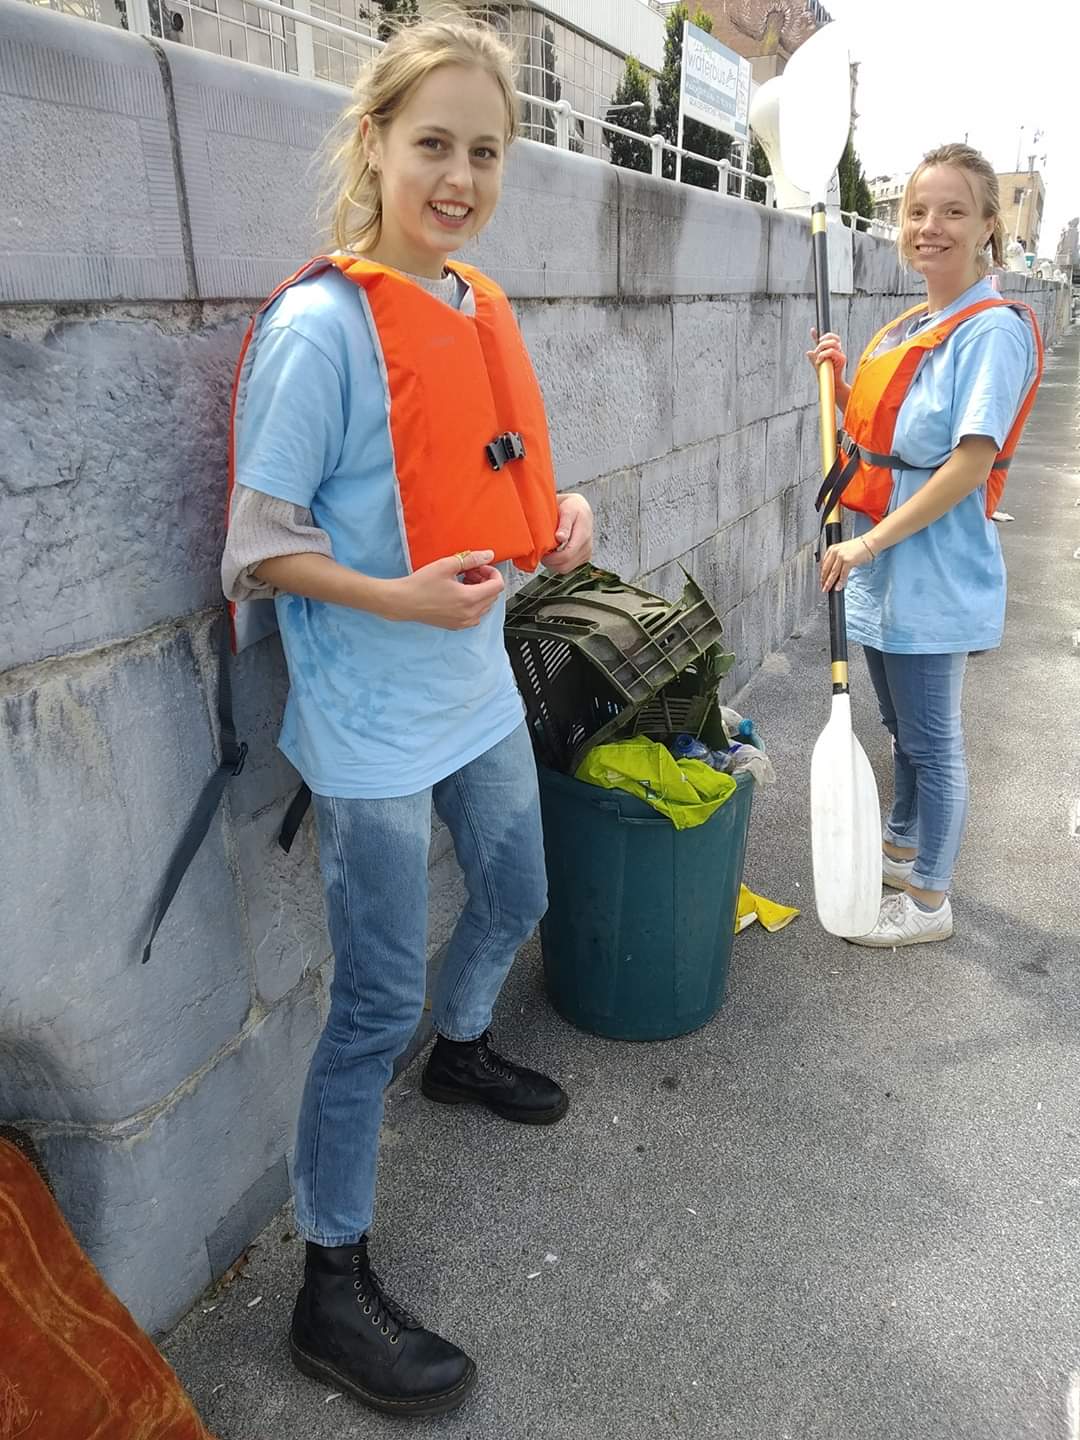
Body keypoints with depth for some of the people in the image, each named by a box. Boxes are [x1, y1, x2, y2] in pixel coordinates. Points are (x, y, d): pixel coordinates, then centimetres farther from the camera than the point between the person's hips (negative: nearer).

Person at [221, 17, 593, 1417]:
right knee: (374, 1002, 1)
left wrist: (556, 516, -1)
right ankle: (332, 1287, 22)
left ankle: (460, 1050, 56)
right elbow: (259, 546, -15)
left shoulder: (481, 308, 8)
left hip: (479, 689, 8)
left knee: (515, 897, 25)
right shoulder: (321, 324, -16)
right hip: (374, 722, -8)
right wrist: (403, 600, -29)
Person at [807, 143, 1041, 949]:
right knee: (904, 728, 22)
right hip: (886, 567, 8)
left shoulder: (992, 329, -14)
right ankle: (903, 848, 42)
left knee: (932, 738, 4)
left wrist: (872, 541, -23)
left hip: (935, 573, -8)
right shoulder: (908, 327, 12)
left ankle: (929, 900, 21)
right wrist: (841, 382, 2)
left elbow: (972, 463, -21)